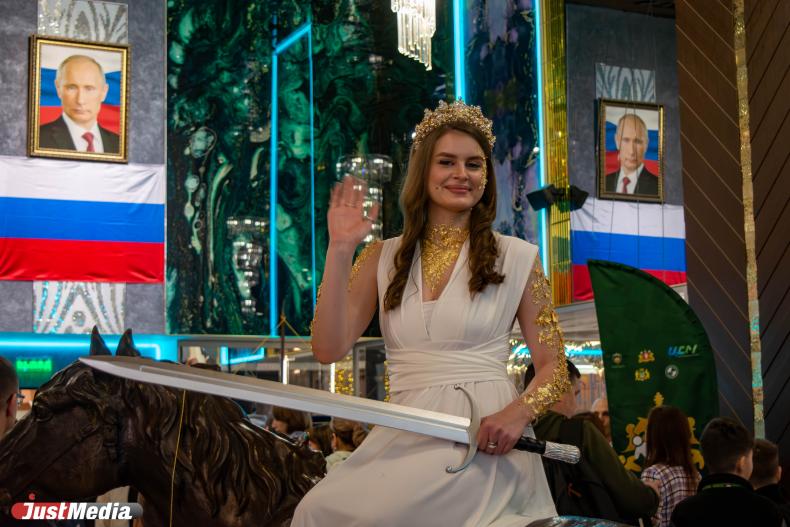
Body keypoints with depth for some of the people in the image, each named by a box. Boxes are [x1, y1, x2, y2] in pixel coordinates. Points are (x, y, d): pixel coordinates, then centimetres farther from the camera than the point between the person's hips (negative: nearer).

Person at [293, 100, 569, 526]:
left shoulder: (515, 258, 5)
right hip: (399, 438, 4)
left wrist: (517, 413, -15)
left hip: (479, 441, -4)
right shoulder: (384, 259, 11)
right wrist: (339, 251, -6)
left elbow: (554, 367, 6)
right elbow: (329, 349, 0)